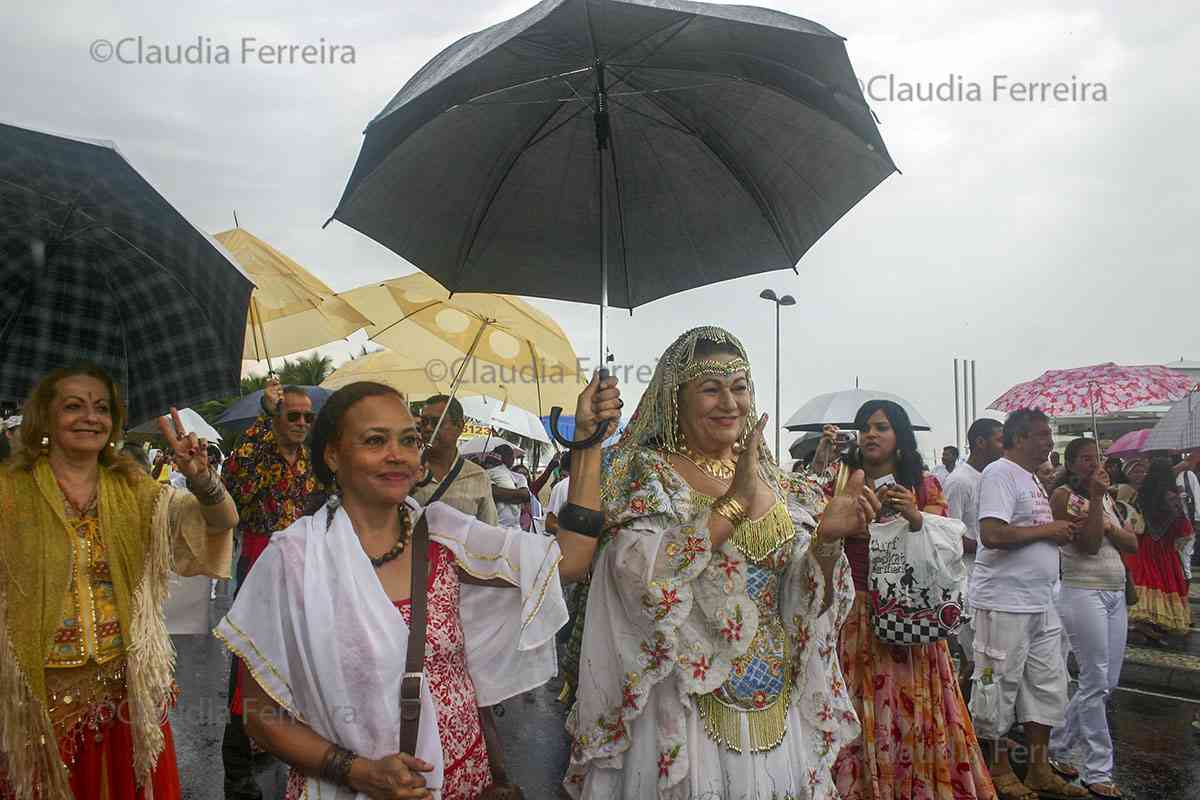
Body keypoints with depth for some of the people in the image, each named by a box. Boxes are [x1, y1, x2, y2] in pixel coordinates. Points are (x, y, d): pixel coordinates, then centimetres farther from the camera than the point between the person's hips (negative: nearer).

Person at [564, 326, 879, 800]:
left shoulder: (773, 481, 6)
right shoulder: (647, 471, -8)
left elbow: (802, 597, 4)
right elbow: (639, 575, -23)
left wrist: (826, 537, -16)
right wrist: (734, 502, -24)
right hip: (684, 705, -4)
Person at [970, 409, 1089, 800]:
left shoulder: (1031, 478, 16)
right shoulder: (1000, 473, -14)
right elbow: (992, 535, -26)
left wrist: (1062, 531, 6)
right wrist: (1047, 529, -15)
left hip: (1040, 603, 10)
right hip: (1004, 603, -10)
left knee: (1047, 686, 15)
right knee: (999, 685, 3)